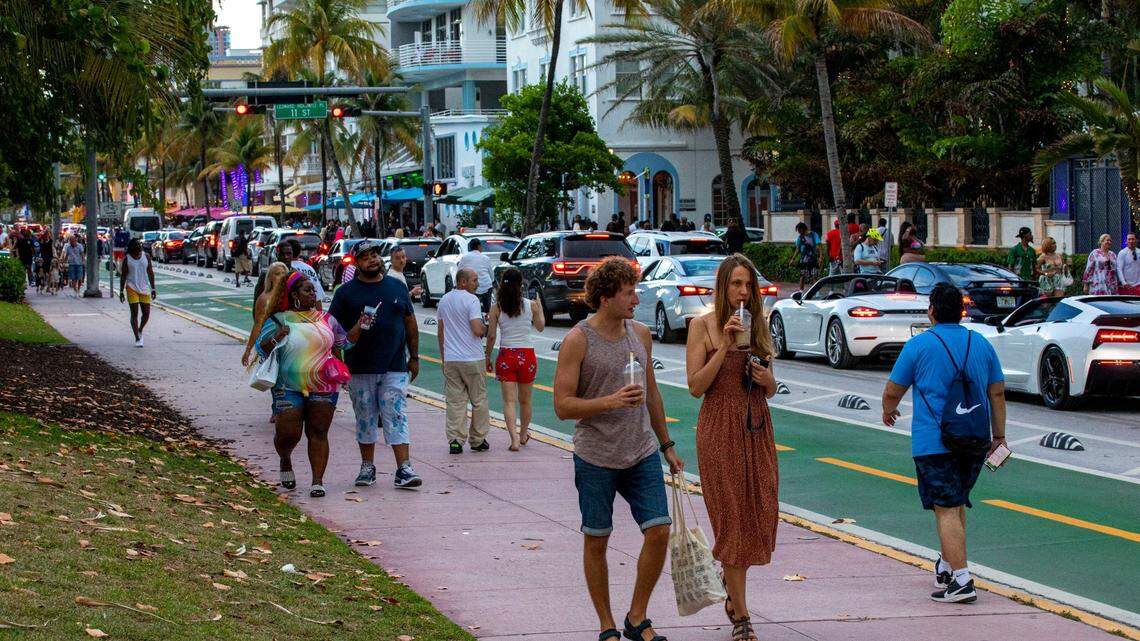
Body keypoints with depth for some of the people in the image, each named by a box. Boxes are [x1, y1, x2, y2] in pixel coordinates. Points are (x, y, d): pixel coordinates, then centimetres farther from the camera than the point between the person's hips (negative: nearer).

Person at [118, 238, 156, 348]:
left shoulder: (146, 257, 6)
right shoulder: (127, 259, -1)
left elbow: (150, 273, 9)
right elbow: (123, 276, 1)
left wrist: (153, 289, 6)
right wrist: (121, 291, -2)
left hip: (145, 288, 3)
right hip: (132, 288, -3)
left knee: (146, 313, 0)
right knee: (134, 313, -6)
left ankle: (140, 330, 29)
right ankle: (137, 339, 0)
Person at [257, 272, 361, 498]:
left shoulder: (326, 319, 11)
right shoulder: (279, 320, 1)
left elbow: (345, 341, 19)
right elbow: (262, 349, 0)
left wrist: (360, 325, 5)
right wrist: (277, 337, -18)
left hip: (323, 387, 2)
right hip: (289, 388, -2)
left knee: (318, 433, -2)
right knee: (288, 434, -3)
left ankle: (318, 481, 1)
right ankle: (286, 462, 30)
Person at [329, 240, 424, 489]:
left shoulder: (397, 287, 10)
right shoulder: (346, 292, 3)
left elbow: (410, 323, 14)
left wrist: (414, 358, 11)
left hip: (395, 368, 1)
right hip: (360, 370, 0)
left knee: (397, 418, -5)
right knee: (365, 420, 7)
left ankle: (404, 469, -10)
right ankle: (367, 467, 18)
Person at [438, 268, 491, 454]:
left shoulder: (444, 300, 10)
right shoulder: (471, 300, -12)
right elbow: (477, 330, -20)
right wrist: (485, 328, 3)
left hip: (450, 359, 5)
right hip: (472, 358, -5)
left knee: (455, 401, 6)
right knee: (479, 400, 8)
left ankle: (455, 441, -1)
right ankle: (478, 440, 13)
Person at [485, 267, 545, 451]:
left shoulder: (496, 308, -5)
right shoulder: (531, 305, -4)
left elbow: (491, 335, -4)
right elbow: (541, 327, 12)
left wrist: (488, 356, 8)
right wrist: (539, 308, 28)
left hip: (506, 355, -1)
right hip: (527, 355, 1)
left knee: (509, 400, -1)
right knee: (525, 400, 17)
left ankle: (514, 437, -17)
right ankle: (523, 434, 34)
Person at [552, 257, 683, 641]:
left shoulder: (640, 335, 8)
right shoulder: (577, 341, -10)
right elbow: (562, 406, -13)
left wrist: (666, 445, 21)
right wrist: (611, 401, -25)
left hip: (642, 454, 5)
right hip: (596, 458, -4)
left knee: (659, 532, -3)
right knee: (596, 541, 5)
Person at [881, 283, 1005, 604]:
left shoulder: (919, 345, -6)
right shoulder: (981, 344, 8)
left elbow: (892, 391, 0)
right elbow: (997, 393, 11)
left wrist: (888, 411, 22)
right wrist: (999, 434, 18)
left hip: (934, 442, -6)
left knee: (947, 510, -8)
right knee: (956, 504, 21)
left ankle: (961, 581, -16)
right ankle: (946, 567, 32)